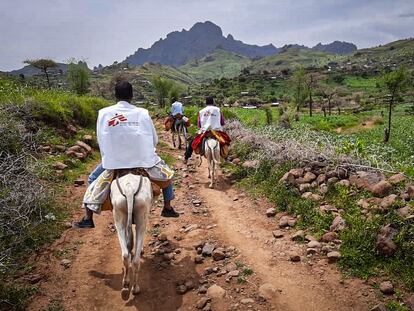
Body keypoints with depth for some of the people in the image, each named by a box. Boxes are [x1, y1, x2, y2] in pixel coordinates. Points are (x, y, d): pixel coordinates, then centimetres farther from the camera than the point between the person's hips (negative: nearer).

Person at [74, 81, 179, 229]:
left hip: (114, 161, 1)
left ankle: (88, 218, 24)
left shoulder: (104, 113, 5)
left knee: (93, 180, 27)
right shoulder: (143, 113, 4)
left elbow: (101, 140, 7)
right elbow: (154, 140, 8)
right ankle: (167, 208, 31)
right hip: (144, 160, 0)